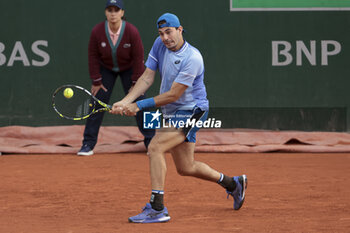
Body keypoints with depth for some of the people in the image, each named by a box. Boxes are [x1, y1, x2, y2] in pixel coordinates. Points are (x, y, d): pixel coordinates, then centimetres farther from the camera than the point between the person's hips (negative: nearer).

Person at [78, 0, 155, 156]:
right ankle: (88, 144, 1)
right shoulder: (97, 32, -23)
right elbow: (93, 56, -10)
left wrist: (136, 83, -13)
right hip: (106, 69, 1)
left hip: (129, 69, -1)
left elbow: (138, 58, -17)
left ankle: (150, 141, 8)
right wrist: (96, 81, -9)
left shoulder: (132, 31, -27)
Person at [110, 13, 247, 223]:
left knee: (155, 147, -25)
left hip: (190, 111, -8)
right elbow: (147, 78, -2)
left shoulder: (192, 58, -24)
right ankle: (234, 184, 39)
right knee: (186, 168, 16)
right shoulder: (160, 45, -2)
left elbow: (173, 95, -24)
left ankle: (157, 208, -25)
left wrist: (139, 106, -23)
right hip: (172, 113, 8)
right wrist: (125, 102, -15)